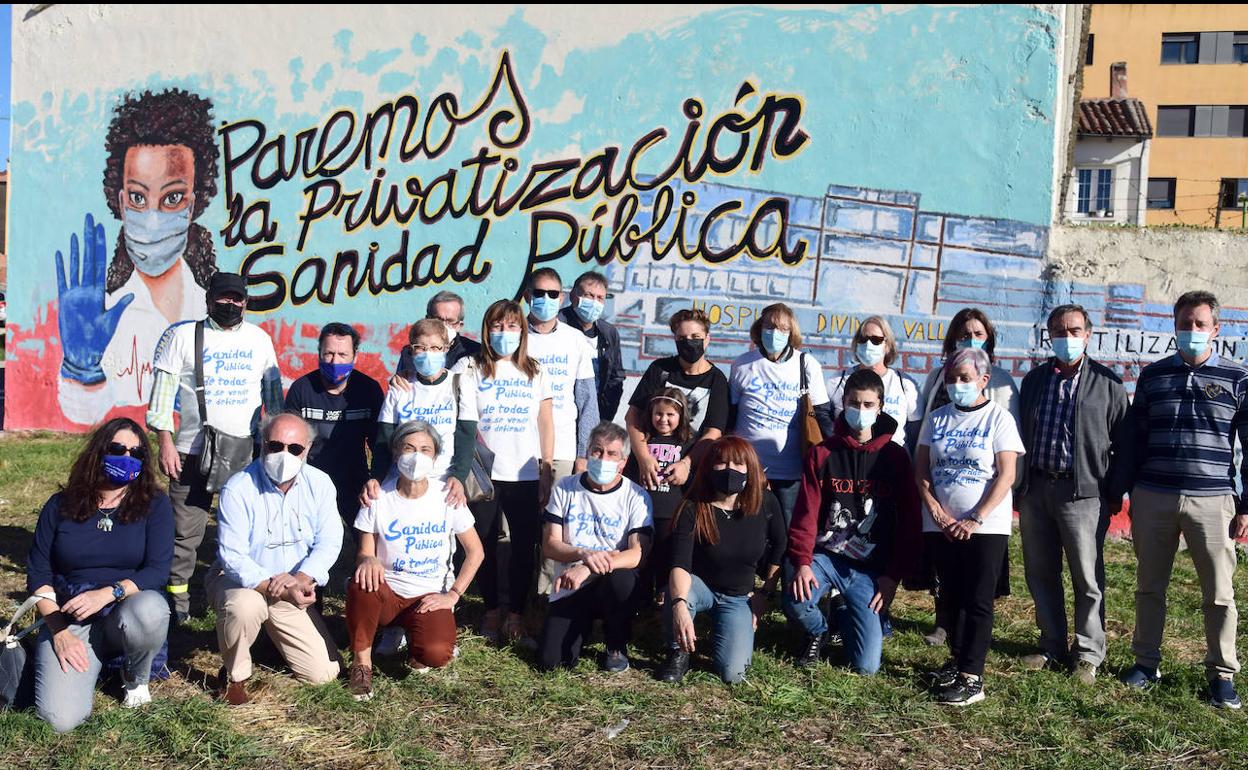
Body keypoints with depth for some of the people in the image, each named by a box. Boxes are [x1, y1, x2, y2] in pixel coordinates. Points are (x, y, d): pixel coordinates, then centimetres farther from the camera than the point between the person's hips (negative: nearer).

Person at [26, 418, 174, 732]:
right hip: (69, 619, 0)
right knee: (60, 718, -22)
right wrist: (60, 632, -10)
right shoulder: (61, 506, 3)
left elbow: (158, 570, -11)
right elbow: (38, 574, 2)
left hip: (129, 609, 0)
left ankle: (137, 680, -4)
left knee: (149, 608, -38)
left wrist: (107, 593, -27)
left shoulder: (154, 504, -2)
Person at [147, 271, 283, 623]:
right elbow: (163, 389, 1)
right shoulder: (183, 336, 4)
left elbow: (273, 392, 17)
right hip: (193, 450, -2)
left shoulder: (259, 339, 12)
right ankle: (177, 598, 11)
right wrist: (165, 442, -7)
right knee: (186, 530, -1)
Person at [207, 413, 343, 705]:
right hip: (239, 581, -4)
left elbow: (329, 541, -12)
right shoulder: (238, 489, -20)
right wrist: (277, 588, -37)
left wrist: (301, 579, -31)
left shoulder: (319, 484, -8)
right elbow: (232, 557, -24)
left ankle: (271, 630, 26)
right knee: (245, 606, -42)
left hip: (293, 591, 4)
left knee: (324, 673, -3)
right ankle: (235, 675, -10)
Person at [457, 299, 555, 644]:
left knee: (524, 546, 3)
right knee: (485, 544, 6)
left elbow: (546, 425, 7)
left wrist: (546, 473, 2)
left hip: (526, 475, 1)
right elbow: (467, 425, -1)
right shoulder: (474, 373, 4)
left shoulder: (536, 372, 8)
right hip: (485, 474, -1)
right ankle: (491, 610, 21)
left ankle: (516, 613, 16)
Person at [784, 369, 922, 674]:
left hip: (870, 568, 0)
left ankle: (846, 615, 26)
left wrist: (894, 575, -6)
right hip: (825, 556, 1)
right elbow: (806, 512, -2)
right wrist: (802, 562, -16)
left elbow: (909, 523, 0)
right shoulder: (822, 454, 2)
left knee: (866, 666, -9)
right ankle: (817, 631, 8)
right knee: (796, 602, -31)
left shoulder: (895, 457, 1)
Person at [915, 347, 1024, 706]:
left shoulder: (998, 418, -3)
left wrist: (975, 520, -16)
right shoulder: (936, 418, 9)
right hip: (941, 525, 4)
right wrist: (936, 510, -7)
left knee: (977, 601, -3)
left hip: (985, 526, -4)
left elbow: (1006, 476, -9)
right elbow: (921, 471, 8)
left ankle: (972, 677, -3)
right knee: (953, 596, 12)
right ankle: (957, 659, 25)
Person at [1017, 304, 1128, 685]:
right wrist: (1018, 486, 10)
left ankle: (1088, 655, 12)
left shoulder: (1107, 383, 2)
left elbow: (1121, 443, 2)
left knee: (1088, 579, 1)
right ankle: (1052, 647, 22)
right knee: (1040, 575, 10)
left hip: (1082, 492, -4)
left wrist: (1115, 494, -2)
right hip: (1034, 489, 4)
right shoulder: (1035, 379, 13)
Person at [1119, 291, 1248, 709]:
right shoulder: (1152, 375, 8)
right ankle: (1146, 662, 22)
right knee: (1150, 587, 9)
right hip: (1153, 499, 2)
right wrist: (1133, 496, 9)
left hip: (1212, 501, -2)